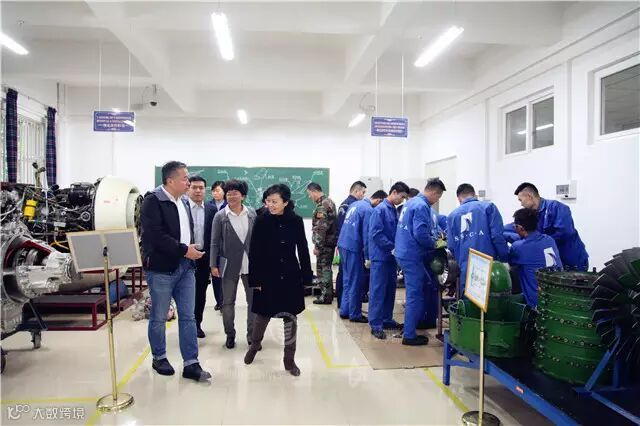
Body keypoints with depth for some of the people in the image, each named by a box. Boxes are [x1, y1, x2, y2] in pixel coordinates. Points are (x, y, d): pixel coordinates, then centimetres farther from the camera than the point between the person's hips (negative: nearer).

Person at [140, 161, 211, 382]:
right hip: (161, 268, -7)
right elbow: (155, 236, -21)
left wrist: (192, 250, 3)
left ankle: (191, 364, 14)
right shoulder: (153, 201, -12)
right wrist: (184, 249, -19)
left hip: (185, 267, 7)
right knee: (159, 317, 9)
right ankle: (159, 358, 29)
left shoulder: (183, 202, 12)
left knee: (188, 316, 7)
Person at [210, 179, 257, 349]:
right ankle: (230, 335, 26)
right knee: (228, 302, 9)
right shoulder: (220, 216, -5)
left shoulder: (252, 213, 0)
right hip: (229, 265, -1)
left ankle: (252, 334, 22)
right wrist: (214, 265, -6)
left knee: (254, 300, 7)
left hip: (250, 264, 2)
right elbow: (215, 242, -2)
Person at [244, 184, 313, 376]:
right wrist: (255, 279, -8)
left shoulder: (296, 221, -5)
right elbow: (254, 252, -6)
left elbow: (303, 250, 0)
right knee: (263, 314, 13)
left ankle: (289, 359, 21)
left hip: (291, 277, 1)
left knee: (291, 317, 7)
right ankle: (255, 345, 42)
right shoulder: (261, 221, -7)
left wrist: (307, 277, 0)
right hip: (267, 276, -1)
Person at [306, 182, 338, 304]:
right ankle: (328, 293, 26)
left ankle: (326, 296, 6)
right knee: (326, 268, 17)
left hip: (324, 243, -10)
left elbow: (321, 228, -23)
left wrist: (317, 245, -19)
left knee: (323, 268, -1)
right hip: (331, 241, 10)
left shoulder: (322, 205, -17)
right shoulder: (329, 201, 14)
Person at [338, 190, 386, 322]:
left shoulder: (356, 204, 14)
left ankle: (345, 310, 22)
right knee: (356, 282, 1)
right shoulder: (369, 210, -14)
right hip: (353, 247, -9)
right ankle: (355, 314, 9)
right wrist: (368, 257, -11)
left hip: (343, 244, 9)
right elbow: (367, 234, -16)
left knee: (348, 279, 17)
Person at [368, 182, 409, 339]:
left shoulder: (394, 211, 11)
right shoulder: (380, 210, -14)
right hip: (380, 256, -8)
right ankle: (376, 325, 4)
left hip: (391, 256, 8)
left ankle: (387, 319, 27)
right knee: (378, 291, -3)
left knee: (390, 290, 14)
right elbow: (376, 234, -20)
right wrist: (393, 247, -18)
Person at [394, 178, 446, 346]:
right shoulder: (422, 206, -17)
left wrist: (433, 238, 15)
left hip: (405, 253, 10)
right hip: (413, 256, -10)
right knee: (415, 295, 0)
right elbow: (420, 234, -25)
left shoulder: (411, 202, 13)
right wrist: (435, 244, -8)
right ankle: (409, 335, 8)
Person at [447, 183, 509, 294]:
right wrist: (505, 260, 0)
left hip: (465, 269, 3)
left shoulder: (453, 215, 10)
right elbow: (497, 236, -9)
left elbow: (452, 245, 4)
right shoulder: (488, 206, 2)